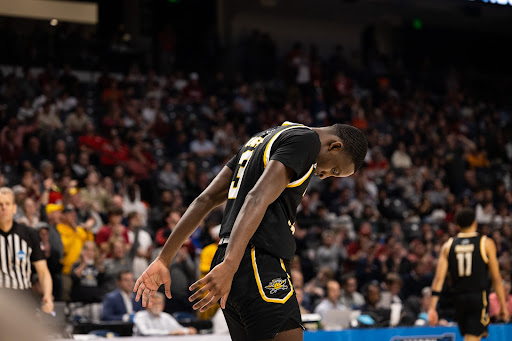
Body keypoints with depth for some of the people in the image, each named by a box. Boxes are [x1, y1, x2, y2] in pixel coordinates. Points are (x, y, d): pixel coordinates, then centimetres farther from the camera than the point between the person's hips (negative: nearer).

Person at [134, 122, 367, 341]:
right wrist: (229, 266, -30)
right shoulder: (304, 139, -4)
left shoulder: (265, 138, 25)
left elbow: (206, 200, 21)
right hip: (260, 263, -10)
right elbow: (258, 199, -20)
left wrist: (164, 260, 19)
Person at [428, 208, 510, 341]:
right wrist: (503, 305, 4)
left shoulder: (448, 245, 6)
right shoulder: (486, 243, -2)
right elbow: (496, 278, -3)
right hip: (479, 298, -4)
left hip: (458, 299, 4)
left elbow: (439, 278, -1)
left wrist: (432, 307, -2)